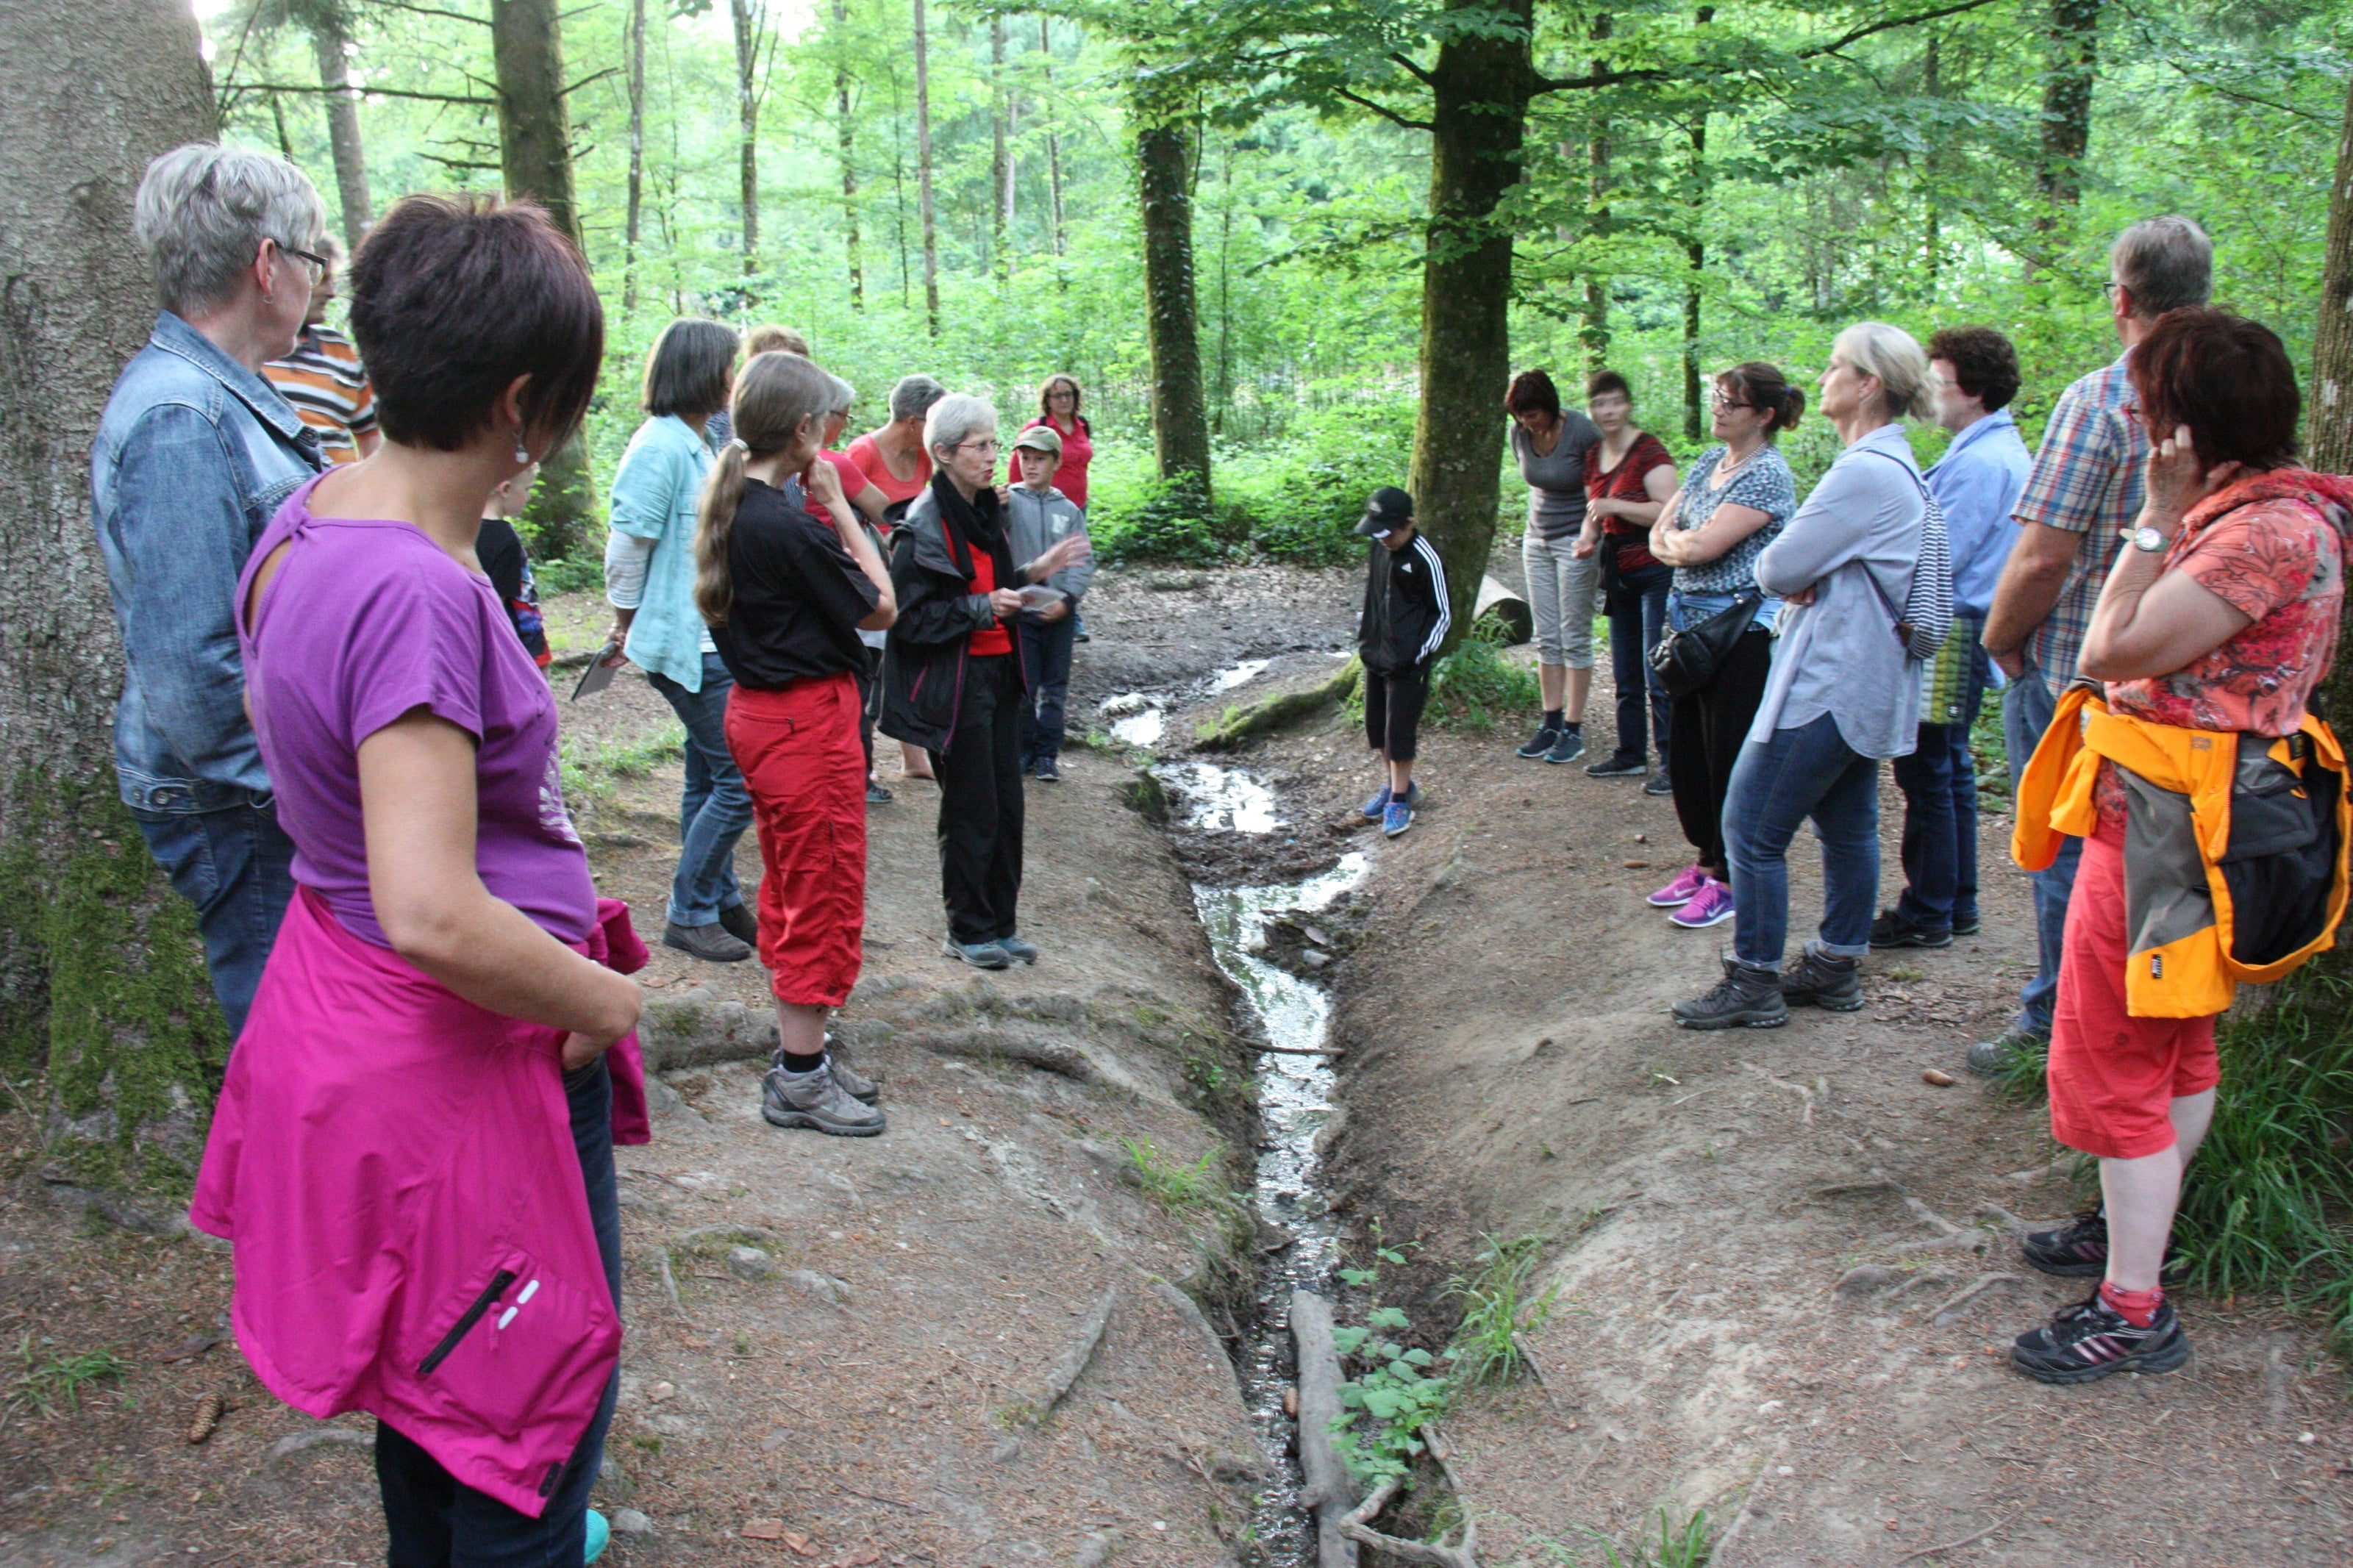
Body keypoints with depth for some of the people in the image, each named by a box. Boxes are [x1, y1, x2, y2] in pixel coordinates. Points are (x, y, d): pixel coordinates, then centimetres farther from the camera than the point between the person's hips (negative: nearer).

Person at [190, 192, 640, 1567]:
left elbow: (269, 720, 18)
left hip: (336, 994, 10)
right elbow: (435, 915, -34)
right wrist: (605, 1001, -17)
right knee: (537, 1396, 11)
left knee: (425, 1368, 30)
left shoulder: (309, 522, 0)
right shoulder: (419, 590, -30)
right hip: (461, 1048, -10)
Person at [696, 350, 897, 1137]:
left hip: (759, 709, 10)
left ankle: (800, 1050, 30)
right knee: (825, 892, 1)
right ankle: (801, 1080, 10)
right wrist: (838, 505, -8)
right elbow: (881, 606, -12)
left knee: (791, 887, 18)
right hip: (808, 718, -10)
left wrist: (822, 510, 1)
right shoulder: (787, 526, -23)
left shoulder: (734, 506, 5)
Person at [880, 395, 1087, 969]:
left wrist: (1034, 574, 7)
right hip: (952, 682, -8)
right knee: (972, 809, 0)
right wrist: (980, 608, -22)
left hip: (998, 673, 8)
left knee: (1006, 803, 11)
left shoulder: (985, 513, 12)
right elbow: (909, 616, -17)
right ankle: (967, 931, 14)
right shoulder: (926, 525, -15)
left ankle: (1000, 924, 22)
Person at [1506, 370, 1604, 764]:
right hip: (1537, 540, 6)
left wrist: (1591, 531, -26)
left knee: (1575, 639, -2)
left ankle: (1574, 730, 3)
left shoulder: (1582, 432, -19)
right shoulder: (1519, 433, -1)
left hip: (1575, 542, -6)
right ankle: (1551, 722, 13)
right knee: (1547, 639, 7)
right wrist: (1535, 526, 14)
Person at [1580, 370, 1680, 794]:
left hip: (1655, 571, -8)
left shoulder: (1649, 452, -13)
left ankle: (1672, 763, 0)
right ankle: (1630, 754, 26)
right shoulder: (1593, 456, 11)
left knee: (1657, 674, -7)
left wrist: (1616, 506, -25)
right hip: (1618, 573, 8)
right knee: (1625, 675, 15)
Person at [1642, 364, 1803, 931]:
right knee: (1686, 751, 14)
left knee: (1730, 758, 0)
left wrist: (1675, 539, -2)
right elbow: (1660, 535, 9)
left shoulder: (1767, 475, -14)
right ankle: (1706, 861, 28)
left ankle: (1730, 880, 11)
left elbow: (1702, 546, -21)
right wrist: (1688, 545, -11)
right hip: (1692, 622, 9)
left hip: (1740, 628, -9)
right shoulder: (1711, 460, 12)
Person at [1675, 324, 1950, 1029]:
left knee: (1752, 829, -5)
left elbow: (1780, 569, -20)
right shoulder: (1894, 466, 15)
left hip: (1827, 681, -11)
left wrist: (1772, 563, 2)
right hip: (1866, 682, 11)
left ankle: (1754, 984, 2)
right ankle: (1837, 969, 25)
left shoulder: (1866, 473, -20)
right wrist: (1809, 579, -7)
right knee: (1848, 827, 16)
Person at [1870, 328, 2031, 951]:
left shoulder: (1979, 462, -18)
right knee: (1949, 771, 16)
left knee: (1927, 776, -3)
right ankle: (1956, 904, 24)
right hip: (1961, 632, 10)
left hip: (1948, 637, -10)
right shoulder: (2003, 450, 15)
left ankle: (1927, 914, 4)